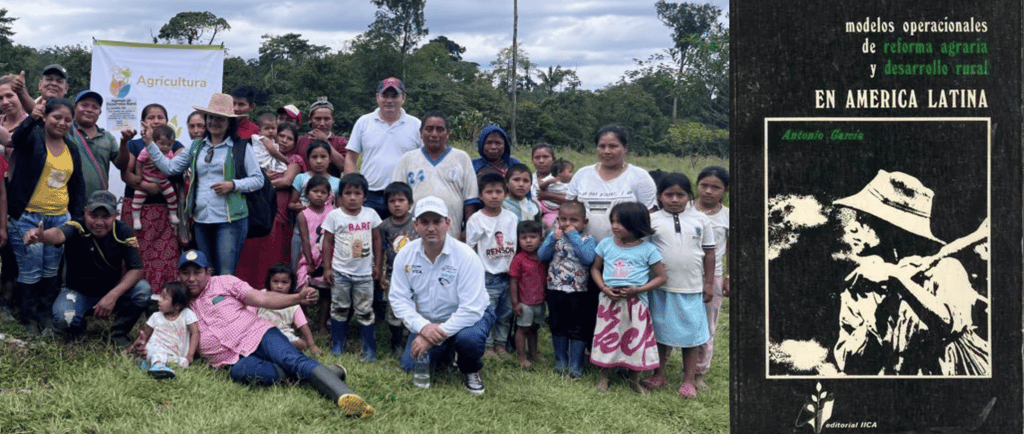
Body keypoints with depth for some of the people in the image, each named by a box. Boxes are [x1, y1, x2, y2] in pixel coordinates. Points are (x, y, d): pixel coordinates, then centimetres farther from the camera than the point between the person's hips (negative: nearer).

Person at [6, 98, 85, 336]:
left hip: (60, 218, 5)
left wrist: (77, 217, 6)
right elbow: (18, 138, -29)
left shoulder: (72, 149, 12)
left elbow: (78, 185, 16)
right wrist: (32, 119, -50)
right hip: (28, 217, -5)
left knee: (51, 272, 6)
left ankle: (45, 318, 17)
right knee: (31, 272, -3)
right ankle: (29, 319, 11)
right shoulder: (33, 137, -4)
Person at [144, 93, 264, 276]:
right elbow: (169, 167, 14)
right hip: (201, 219, 5)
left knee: (226, 275, -12)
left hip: (230, 220, -5)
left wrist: (233, 185, -13)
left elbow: (258, 179, 1)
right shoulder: (197, 147, 16)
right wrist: (150, 144, 8)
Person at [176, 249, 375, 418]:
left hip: (258, 335, -1)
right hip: (237, 359, 1)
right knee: (238, 372, -37)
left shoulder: (224, 283, 10)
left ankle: (344, 395, -49)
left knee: (292, 358, -31)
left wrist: (297, 298, -16)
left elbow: (261, 299, 0)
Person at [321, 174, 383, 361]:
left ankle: (369, 350, 12)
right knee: (339, 309, 11)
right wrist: (327, 268, -4)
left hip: (364, 273, 1)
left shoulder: (371, 214, -2)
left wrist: (377, 265, 7)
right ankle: (337, 345, 25)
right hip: (340, 272, -1)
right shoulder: (334, 216, -7)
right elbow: (328, 242, -2)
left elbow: (377, 239, 8)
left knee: (365, 312, 5)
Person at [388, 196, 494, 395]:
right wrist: (423, 327, -27)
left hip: (465, 318, -5)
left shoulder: (466, 257, -25)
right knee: (410, 365, -8)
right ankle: (446, 354, 26)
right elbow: (399, 298, -9)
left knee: (469, 336, -36)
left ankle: (471, 371, -1)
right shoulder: (405, 255, -11)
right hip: (426, 322, 5)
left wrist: (437, 335, -31)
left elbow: (471, 309, -27)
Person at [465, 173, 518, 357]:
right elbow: (469, 249, -4)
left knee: (506, 313, 11)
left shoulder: (512, 218, 5)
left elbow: (518, 245, 13)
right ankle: (487, 346, 12)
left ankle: (501, 344, 25)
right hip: (487, 276, -4)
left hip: (508, 275, 4)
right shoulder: (476, 219, -6)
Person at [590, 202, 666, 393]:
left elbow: (661, 277, 0)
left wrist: (639, 289, -14)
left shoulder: (647, 249, -5)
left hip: (635, 302, -2)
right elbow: (595, 268, 12)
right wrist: (603, 287, -7)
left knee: (636, 340, 5)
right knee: (606, 338, 7)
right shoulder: (606, 244, 3)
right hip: (609, 301, 2)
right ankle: (603, 375, 24)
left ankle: (634, 378, 23)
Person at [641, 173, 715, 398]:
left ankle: (689, 380, 16)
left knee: (692, 332, 5)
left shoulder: (700, 220, 1)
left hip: (692, 288, 0)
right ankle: (658, 375, 23)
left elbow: (709, 252, 6)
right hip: (660, 287, 0)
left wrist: (709, 283, 4)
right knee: (659, 331, 10)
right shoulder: (652, 220, -3)